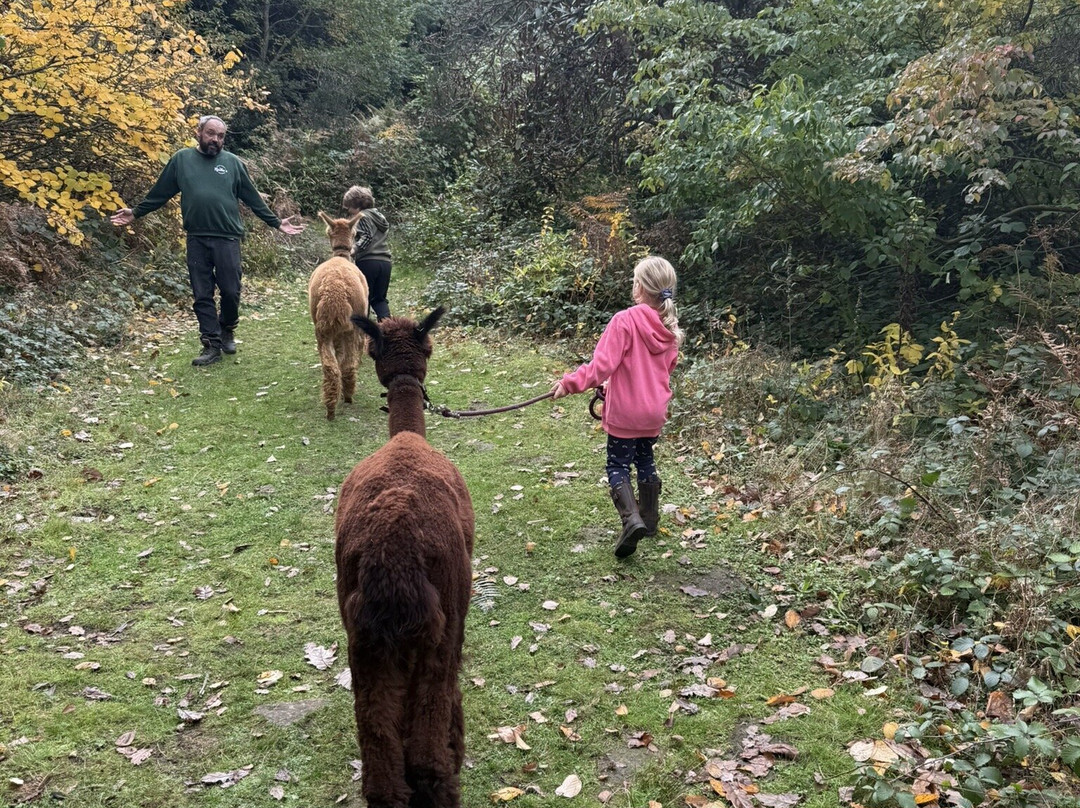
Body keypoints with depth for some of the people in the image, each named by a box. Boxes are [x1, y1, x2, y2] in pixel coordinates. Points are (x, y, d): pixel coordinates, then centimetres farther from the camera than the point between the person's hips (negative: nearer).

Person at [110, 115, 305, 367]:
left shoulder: (233, 162, 6)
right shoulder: (181, 159, 7)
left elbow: (253, 199, 10)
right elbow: (159, 193, 14)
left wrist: (276, 223, 8)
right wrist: (135, 213, 14)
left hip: (227, 239, -1)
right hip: (197, 240, 1)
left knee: (231, 292, 1)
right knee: (202, 295, 2)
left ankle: (227, 330, 28)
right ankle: (212, 346, 10)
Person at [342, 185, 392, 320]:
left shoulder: (362, 216, -5)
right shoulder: (379, 216, 20)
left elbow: (367, 237, -17)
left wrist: (354, 250, -26)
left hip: (368, 262, -7)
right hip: (385, 262, 7)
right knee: (380, 299, 10)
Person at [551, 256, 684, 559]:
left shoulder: (625, 321, -21)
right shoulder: (670, 325, 1)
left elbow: (602, 365, -25)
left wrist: (570, 383, -17)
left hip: (625, 411, -6)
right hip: (655, 409, 6)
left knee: (618, 465, 6)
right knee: (645, 459, 22)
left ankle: (631, 519, -12)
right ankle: (650, 519, 32)